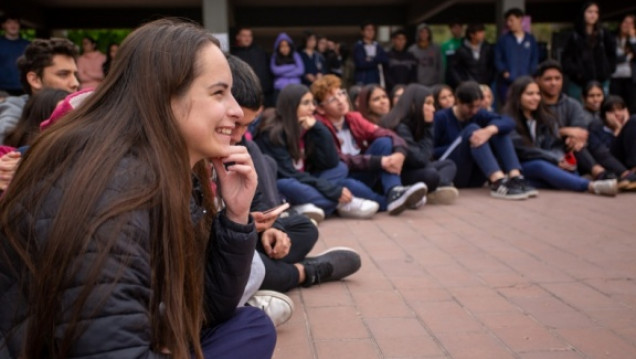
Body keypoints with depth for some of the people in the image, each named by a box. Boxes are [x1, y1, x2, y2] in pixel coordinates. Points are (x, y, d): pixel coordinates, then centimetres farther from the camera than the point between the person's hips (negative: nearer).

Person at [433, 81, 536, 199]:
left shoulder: (479, 114, 8)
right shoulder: (441, 117, -3)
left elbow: (509, 122, -9)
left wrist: (490, 130, -31)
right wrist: (463, 145, -20)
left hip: (475, 178, 5)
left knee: (498, 129, -8)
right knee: (472, 130, -24)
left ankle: (515, 178, -29)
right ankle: (498, 182, -44)